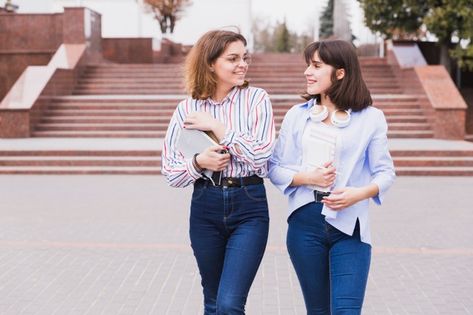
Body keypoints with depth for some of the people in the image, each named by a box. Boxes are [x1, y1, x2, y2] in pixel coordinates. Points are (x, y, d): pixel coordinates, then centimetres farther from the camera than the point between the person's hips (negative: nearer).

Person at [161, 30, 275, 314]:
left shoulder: (257, 99, -2)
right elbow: (171, 172, 3)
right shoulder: (187, 109, 2)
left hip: (249, 207, -3)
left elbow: (260, 156, -13)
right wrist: (198, 162, -16)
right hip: (205, 208, 3)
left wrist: (217, 127, -13)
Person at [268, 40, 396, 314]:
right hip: (305, 222, 3)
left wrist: (359, 193, -18)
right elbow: (275, 168, 6)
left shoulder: (370, 118, 0)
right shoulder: (297, 114, 7)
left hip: (350, 226, -2)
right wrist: (307, 177, -12)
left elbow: (385, 172, 1)